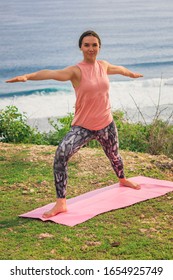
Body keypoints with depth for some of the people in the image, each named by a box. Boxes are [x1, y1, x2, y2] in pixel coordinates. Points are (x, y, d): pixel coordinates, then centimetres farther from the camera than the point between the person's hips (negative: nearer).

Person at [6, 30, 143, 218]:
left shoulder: (103, 65, 0)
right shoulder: (76, 71, -17)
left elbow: (118, 69, 25)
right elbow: (51, 73, -35)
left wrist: (132, 74, 46)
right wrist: (27, 76, -53)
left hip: (106, 124, 5)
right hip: (83, 126, -5)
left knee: (114, 155, 28)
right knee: (61, 155, -27)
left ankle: (123, 180, 62)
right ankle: (61, 203, -22)